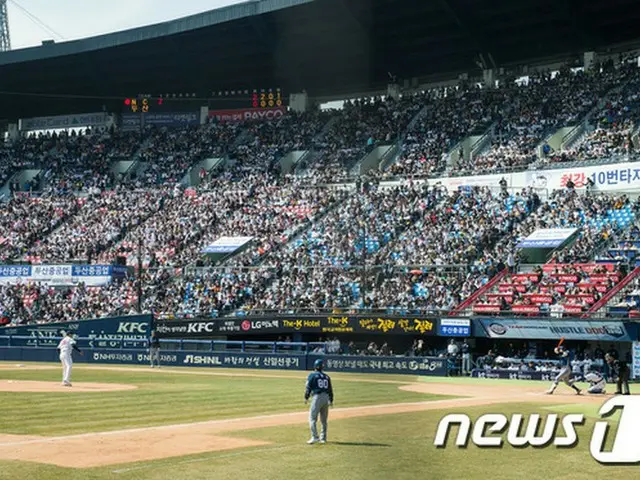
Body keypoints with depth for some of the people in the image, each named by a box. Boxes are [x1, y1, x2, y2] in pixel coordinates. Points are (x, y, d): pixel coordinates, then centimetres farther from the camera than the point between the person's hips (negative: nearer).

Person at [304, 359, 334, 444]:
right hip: (326, 398, 6)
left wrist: (306, 398, 2)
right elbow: (330, 389, 16)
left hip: (317, 397, -6)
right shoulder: (326, 376, 15)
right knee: (324, 420, 12)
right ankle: (323, 438, 14)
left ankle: (315, 437, -15)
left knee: (312, 418, -4)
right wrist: (331, 400, 22)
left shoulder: (312, 375, 0)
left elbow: (308, 387, -5)